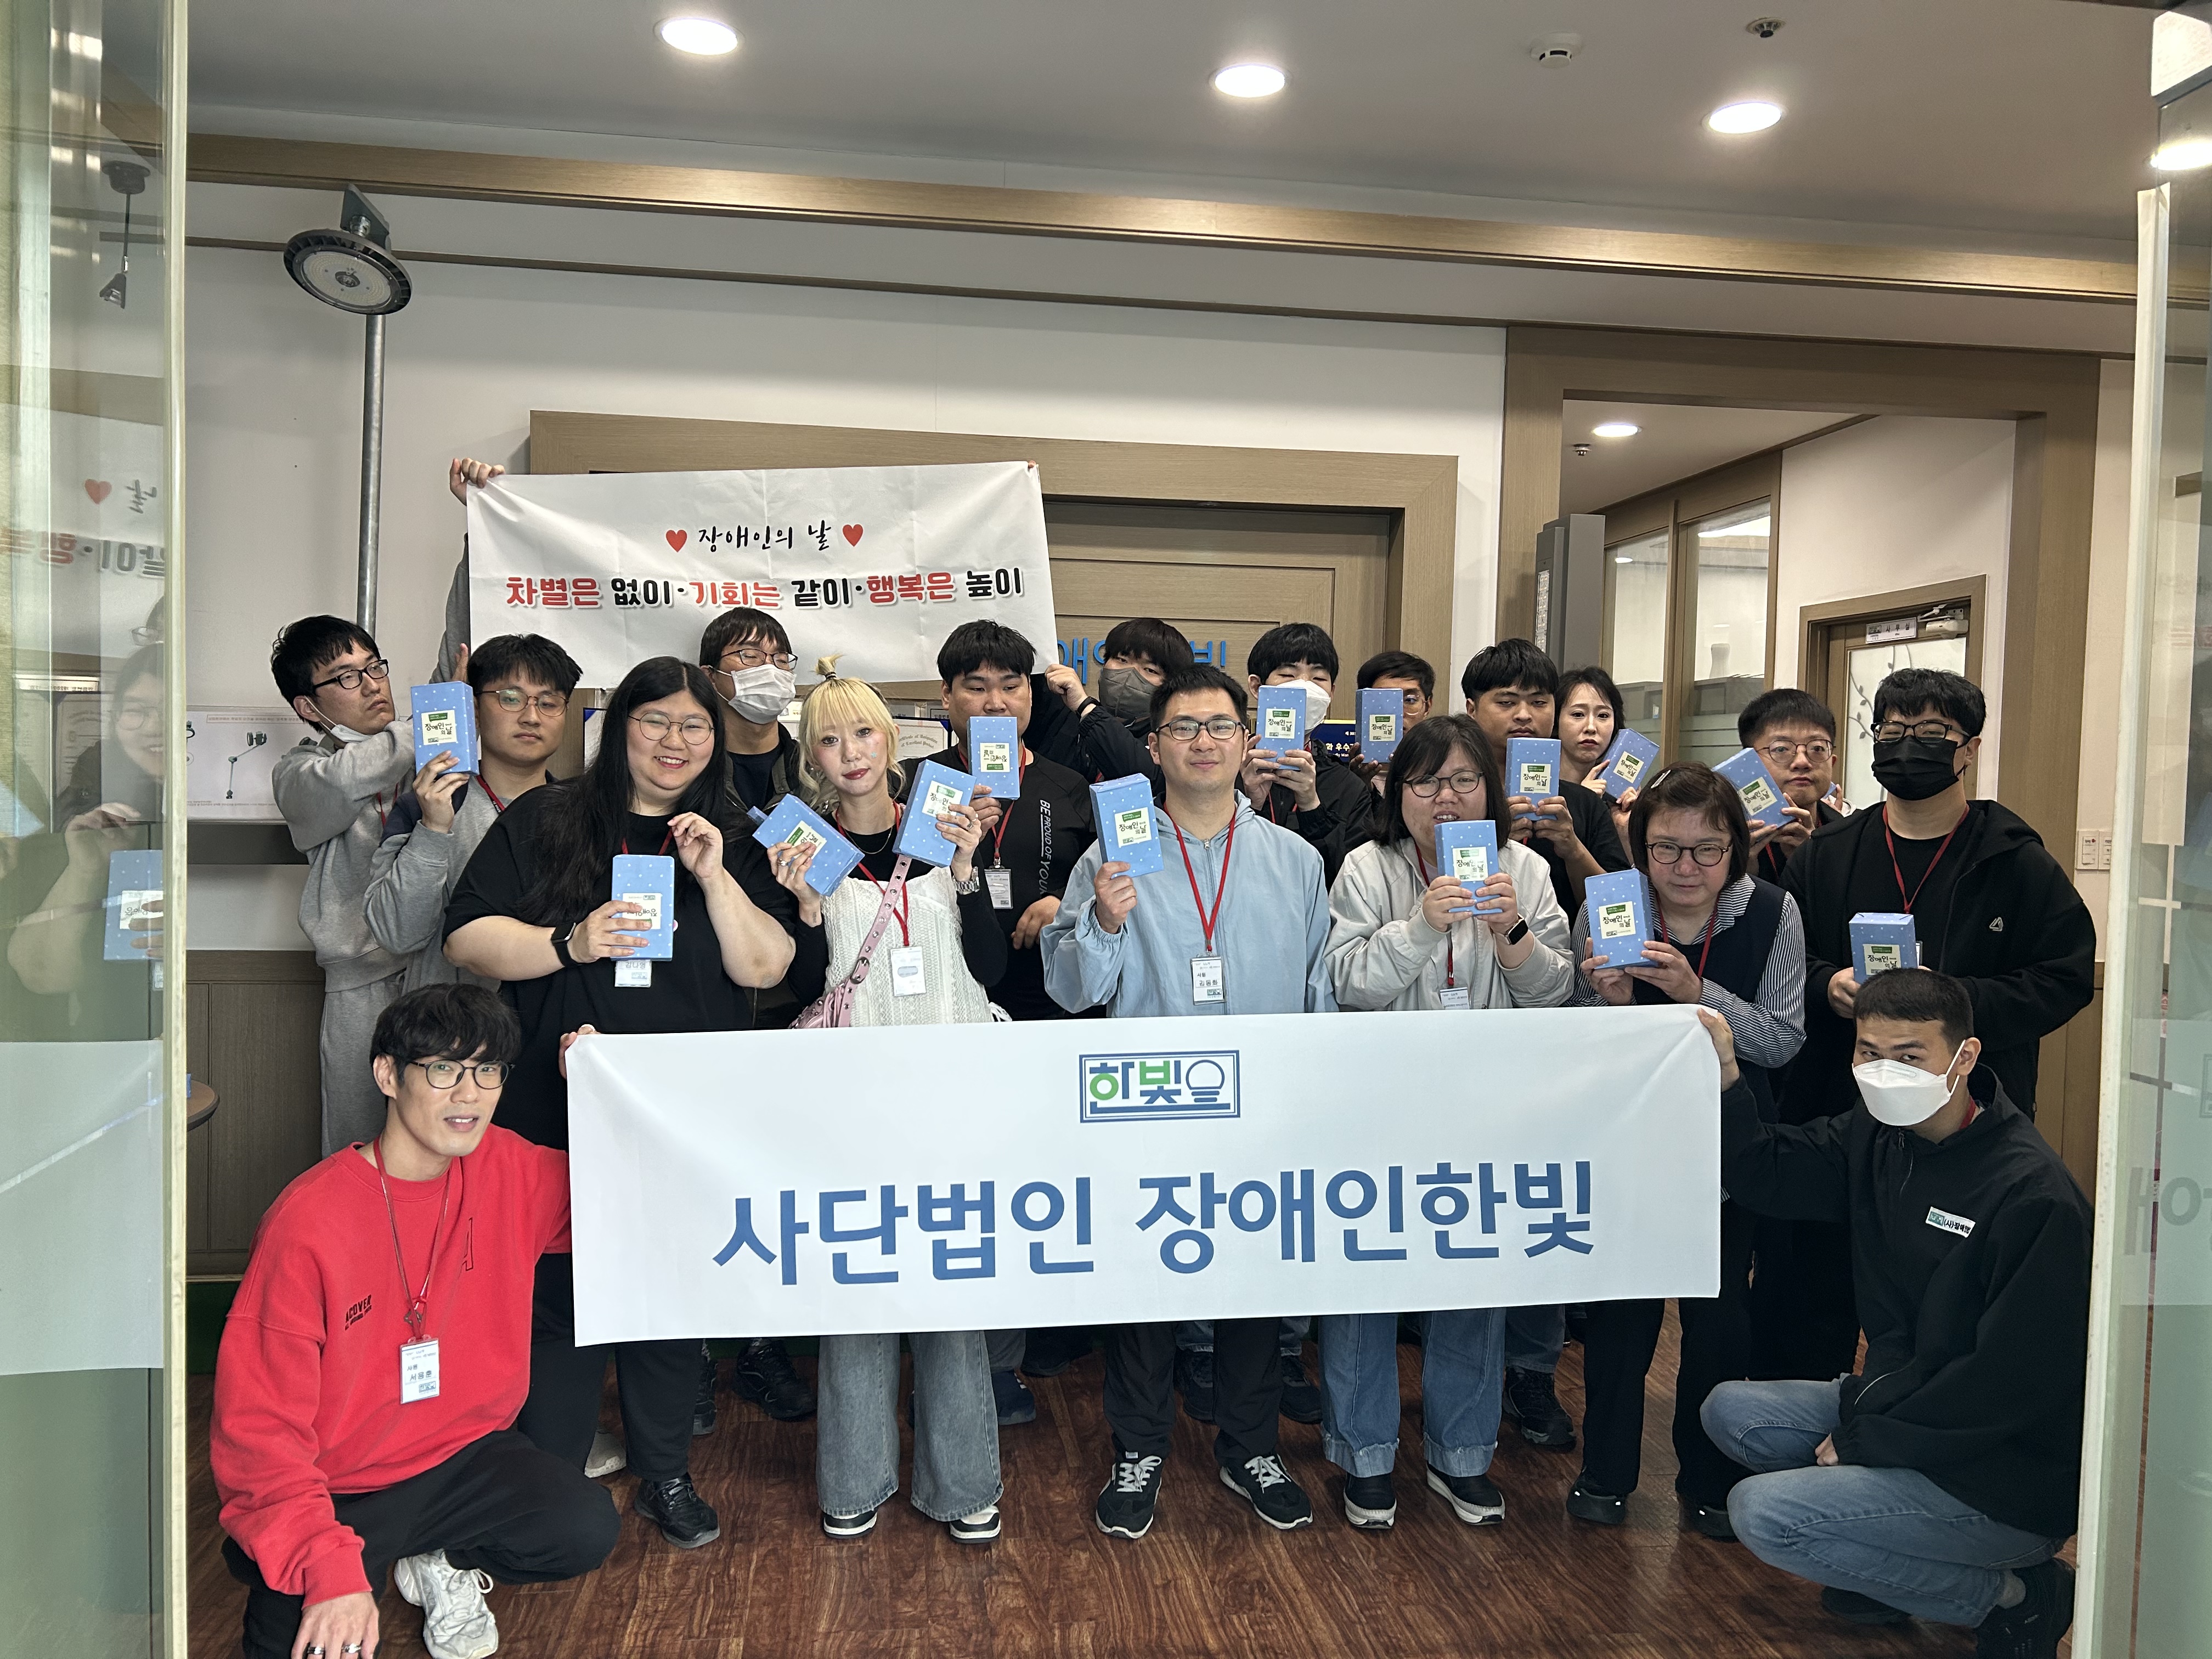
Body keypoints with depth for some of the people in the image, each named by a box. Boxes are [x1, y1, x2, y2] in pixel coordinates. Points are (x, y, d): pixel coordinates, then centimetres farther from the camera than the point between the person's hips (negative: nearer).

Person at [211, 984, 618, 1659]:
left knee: (587, 1530, -19)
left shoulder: (508, 1169, -7)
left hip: (461, 1452, 4)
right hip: (337, 1489, -3)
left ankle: (442, 1565, 12)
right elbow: (259, 1430, -19)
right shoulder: (309, 1223, -22)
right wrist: (331, 1570, -30)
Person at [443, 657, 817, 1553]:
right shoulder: (542, 822, 3)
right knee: (559, 1295, 3)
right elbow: (467, 937, -2)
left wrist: (714, 875, -10)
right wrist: (568, 944, -17)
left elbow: (767, 966, 0)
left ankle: (666, 1477, 29)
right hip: (562, 1107, -2)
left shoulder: (733, 845, 9)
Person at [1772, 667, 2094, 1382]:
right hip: (1830, 1118, 2)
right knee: (1807, 1306, 10)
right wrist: (1827, 986, -11)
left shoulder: (2017, 863, 1)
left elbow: (2066, 976, -5)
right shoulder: (1824, 856, 8)